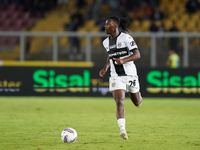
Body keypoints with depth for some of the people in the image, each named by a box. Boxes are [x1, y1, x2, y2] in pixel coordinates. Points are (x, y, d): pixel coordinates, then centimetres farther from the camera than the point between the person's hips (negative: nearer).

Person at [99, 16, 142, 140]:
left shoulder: (126, 38, -12)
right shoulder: (106, 42, 7)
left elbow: (137, 55, -16)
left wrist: (123, 60, -31)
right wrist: (105, 68, 10)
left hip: (130, 74, -3)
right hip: (116, 77, 3)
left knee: (137, 103, 15)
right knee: (120, 102, -17)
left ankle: (138, 98, 53)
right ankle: (123, 130, -23)